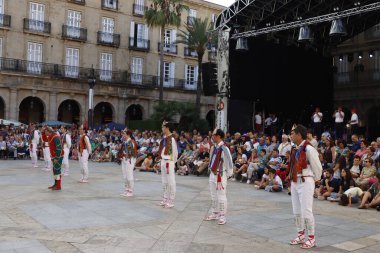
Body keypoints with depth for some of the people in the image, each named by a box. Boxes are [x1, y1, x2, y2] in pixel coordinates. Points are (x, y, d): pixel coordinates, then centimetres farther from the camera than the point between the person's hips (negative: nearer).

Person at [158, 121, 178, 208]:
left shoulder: (172, 139, -14)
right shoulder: (164, 138, 11)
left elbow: (175, 152, -12)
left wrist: (171, 163, -8)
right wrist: (161, 161, 14)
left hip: (169, 162, -9)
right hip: (163, 161, 9)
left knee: (171, 182, -1)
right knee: (164, 182, 15)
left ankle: (171, 201, 5)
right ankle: (165, 199, 26)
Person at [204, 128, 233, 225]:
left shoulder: (224, 148, -18)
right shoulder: (213, 147, 7)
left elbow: (229, 162, -14)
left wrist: (228, 175, -8)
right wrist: (210, 169, 15)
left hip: (221, 175, -8)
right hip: (212, 174, 8)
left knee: (221, 196, -1)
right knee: (213, 195, 17)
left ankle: (222, 216, 9)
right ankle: (214, 213, 29)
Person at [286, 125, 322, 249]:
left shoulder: (309, 149, -17)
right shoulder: (295, 149, 10)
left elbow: (317, 166, -11)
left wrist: (316, 179, 2)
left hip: (305, 183, -9)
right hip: (295, 182, 9)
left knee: (306, 211, -4)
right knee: (296, 211, 15)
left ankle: (311, 238, 9)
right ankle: (301, 235, 29)